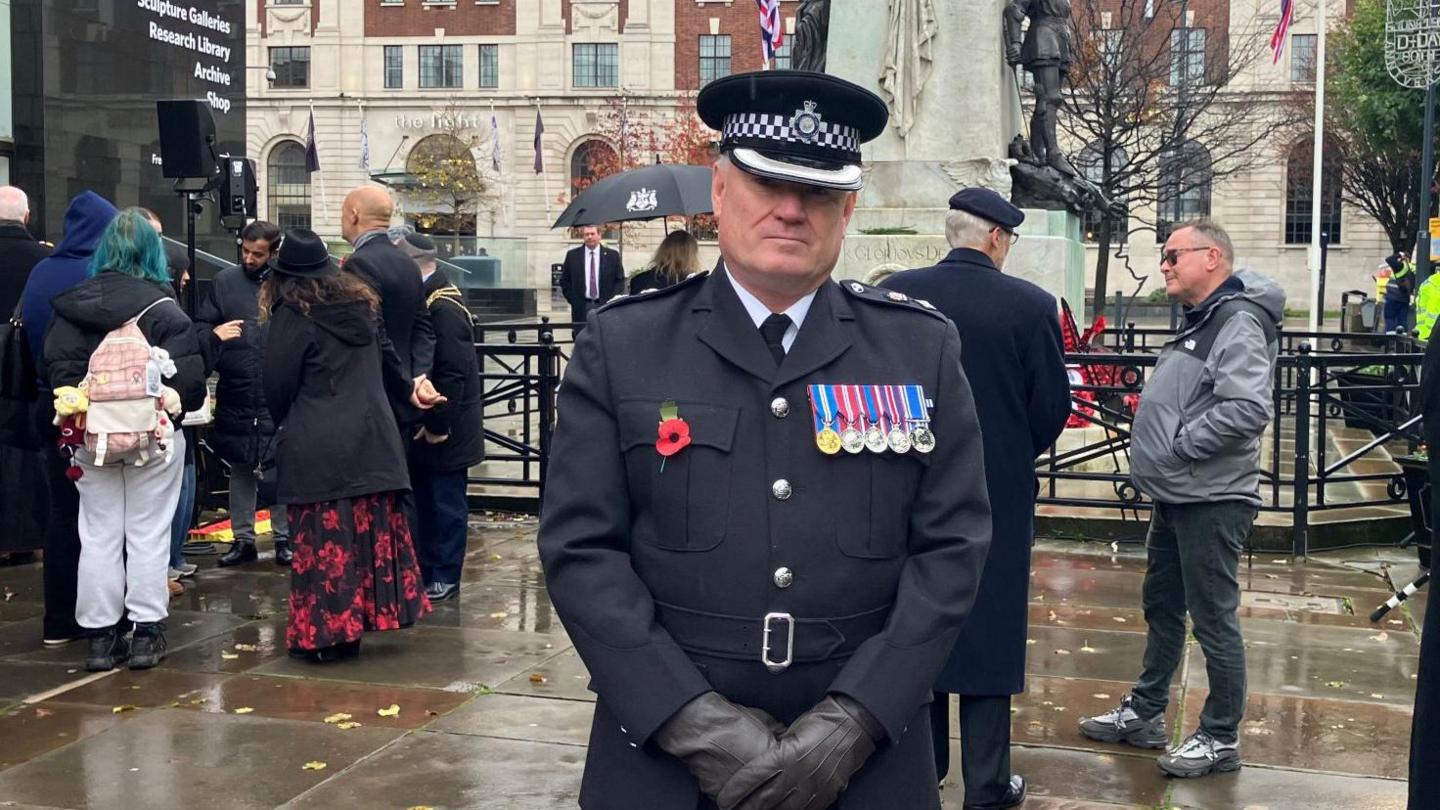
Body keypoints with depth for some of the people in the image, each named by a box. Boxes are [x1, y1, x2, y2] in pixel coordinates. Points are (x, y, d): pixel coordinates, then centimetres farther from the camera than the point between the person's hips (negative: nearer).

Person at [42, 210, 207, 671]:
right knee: (148, 534, 6)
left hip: (92, 434, 3)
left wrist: (77, 402, 8)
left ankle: (100, 636, 13)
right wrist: (177, 404, 4)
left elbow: (55, 366, 0)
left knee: (98, 535, 10)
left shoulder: (72, 305, 2)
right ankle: (147, 633, 9)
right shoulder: (164, 308, -10)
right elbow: (190, 373, -13)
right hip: (154, 434, -3)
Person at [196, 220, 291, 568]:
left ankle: (284, 537, 15)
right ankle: (243, 538, 22)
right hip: (235, 396, 3)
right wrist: (214, 334, -12)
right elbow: (199, 327, 10)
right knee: (239, 471, 12)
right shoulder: (224, 282, 7)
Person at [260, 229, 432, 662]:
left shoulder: (292, 317, -9)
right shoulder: (362, 304, 9)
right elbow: (384, 363, 22)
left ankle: (322, 632, 4)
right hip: (372, 440, 6)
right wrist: (408, 388, 40)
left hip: (315, 448, -6)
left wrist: (285, 423, 14)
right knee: (370, 533, 10)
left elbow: (276, 385, -6)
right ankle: (355, 626, 16)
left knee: (323, 541, 0)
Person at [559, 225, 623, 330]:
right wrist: (573, 300, 1)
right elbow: (564, 280, 11)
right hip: (581, 308, 0)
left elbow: (620, 280, 7)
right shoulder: (572, 255, 7)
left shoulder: (612, 255, 5)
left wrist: (610, 300, -4)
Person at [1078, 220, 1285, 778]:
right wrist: (1161, 461, 9)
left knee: (1214, 620, 0)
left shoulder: (1239, 323, -17)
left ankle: (1221, 739, 12)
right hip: (1175, 497, 10)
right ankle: (1144, 714, 32)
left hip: (1210, 502, -10)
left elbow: (1250, 409, -29)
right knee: (1161, 609, 19)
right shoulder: (1200, 322, 15)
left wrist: (1179, 445, -19)